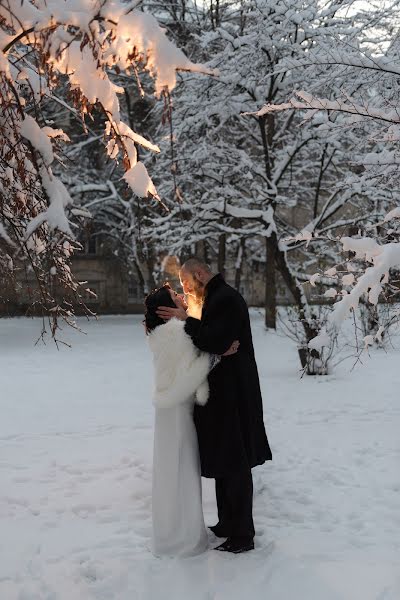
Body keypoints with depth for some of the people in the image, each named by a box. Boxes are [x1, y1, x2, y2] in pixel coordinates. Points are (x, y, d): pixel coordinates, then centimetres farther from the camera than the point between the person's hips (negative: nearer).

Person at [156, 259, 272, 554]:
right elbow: (210, 339, 14)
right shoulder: (216, 297, 15)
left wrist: (186, 320, -14)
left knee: (234, 465, -2)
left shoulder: (225, 299, -17)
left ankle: (242, 535, 9)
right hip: (223, 394, 10)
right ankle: (228, 524, 31)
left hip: (231, 395, -10)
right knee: (224, 462, 18)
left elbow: (215, 342, -25)